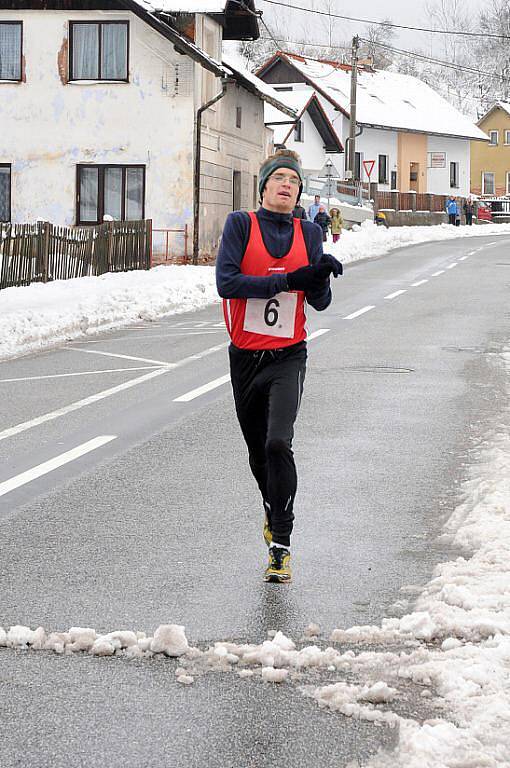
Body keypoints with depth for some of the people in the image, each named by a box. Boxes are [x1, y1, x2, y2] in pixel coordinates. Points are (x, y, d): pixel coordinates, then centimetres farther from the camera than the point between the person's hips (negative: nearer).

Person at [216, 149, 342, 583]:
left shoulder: (309, 233, 5)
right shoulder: (241, 224, -2)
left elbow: (320, 303, 2)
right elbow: (226, 282, -16)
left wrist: (320, 278, -21)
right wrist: (288, 279, -20)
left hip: (289, 356, -1)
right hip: (245, 356, 1)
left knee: (278, 443, -19)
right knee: (258, 450, 15)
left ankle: (281, 546, -14)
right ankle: (273, 511, 45)